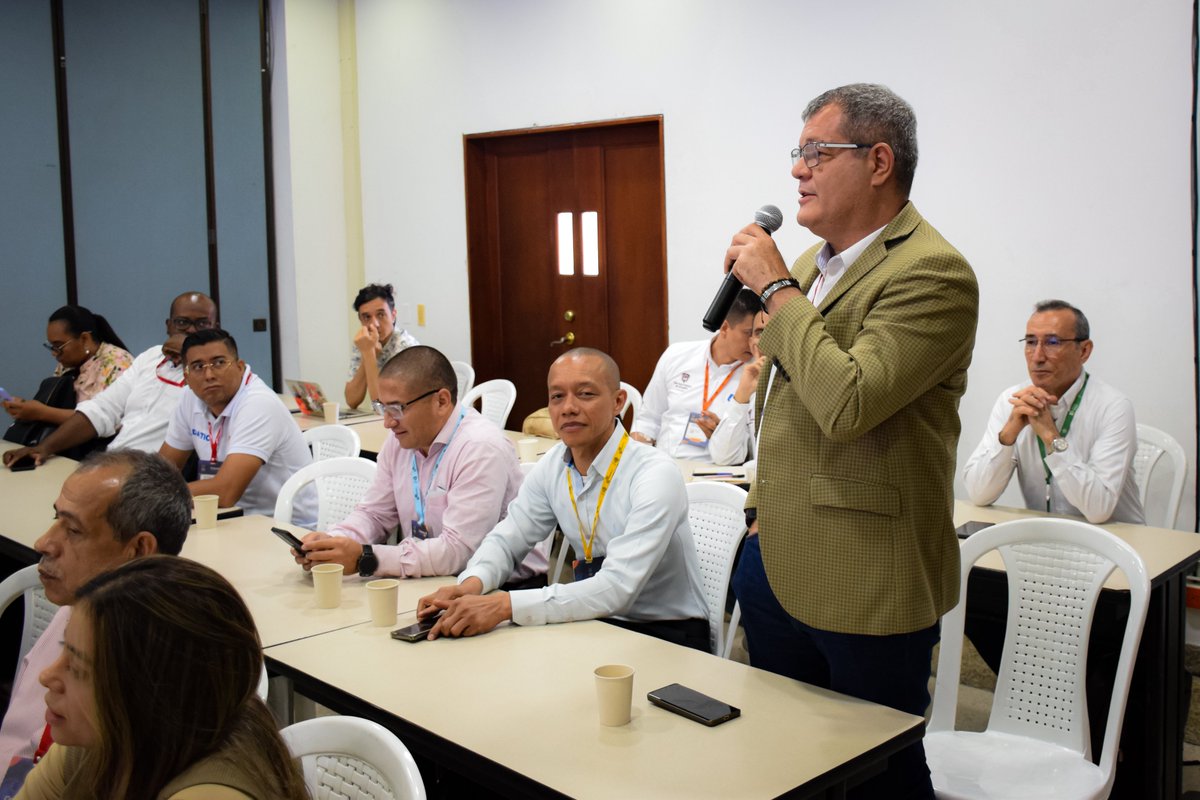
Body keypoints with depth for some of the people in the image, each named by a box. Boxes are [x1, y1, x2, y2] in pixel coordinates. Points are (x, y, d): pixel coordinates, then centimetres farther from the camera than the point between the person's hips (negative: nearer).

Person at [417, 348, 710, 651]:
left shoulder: (656, 475, -21)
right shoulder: (553, 466, -1)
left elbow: (617, 588, -30)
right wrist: (471, 584, -17)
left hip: (664, 637, -5)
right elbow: (506, 539, 7)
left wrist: (505, 605, -36)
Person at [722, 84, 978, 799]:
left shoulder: (932, 272, -17)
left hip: (865, 585, -8)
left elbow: (846, 401, -29)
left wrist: (775, 286, -19)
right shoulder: (814, 261, 12)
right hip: (777, 563, 9)